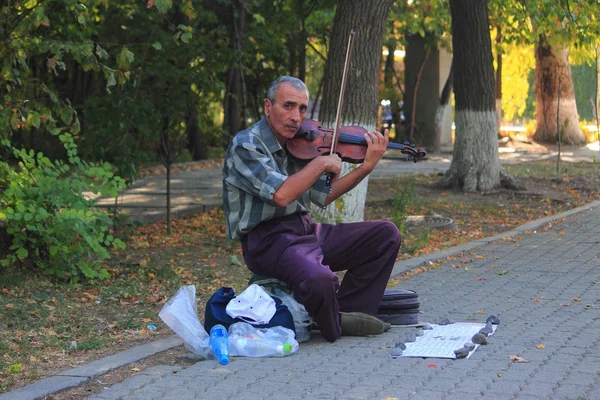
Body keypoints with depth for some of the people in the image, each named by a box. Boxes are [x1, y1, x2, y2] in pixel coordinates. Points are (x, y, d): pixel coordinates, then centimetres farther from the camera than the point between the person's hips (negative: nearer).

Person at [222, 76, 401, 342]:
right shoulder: (245, 146, -13)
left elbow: (324, 197, 13)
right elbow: (281, 195, -26)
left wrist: (367, 166, 4)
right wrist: (321, 163, -14)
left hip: (306, 229, 9)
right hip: (269, 239, -8)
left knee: (386, 234, 1)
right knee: (320, 279, -37)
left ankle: (346, 311, 1)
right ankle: (334, 327, -2)